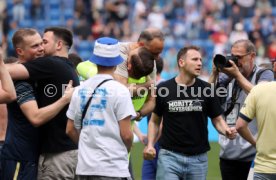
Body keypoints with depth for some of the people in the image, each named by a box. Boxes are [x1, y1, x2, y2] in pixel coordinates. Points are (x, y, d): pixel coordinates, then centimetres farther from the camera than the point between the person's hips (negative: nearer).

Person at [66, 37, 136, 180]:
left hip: (85, 167, 6)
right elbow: (126, 134, -11)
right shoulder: (119, 90, -8)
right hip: (113, 168, -6)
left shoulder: (80, 90, 9)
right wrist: (125, 151, 9)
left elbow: (70, 130, 13)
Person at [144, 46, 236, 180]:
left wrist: (226, 131, -13)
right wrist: (150, 145, -5)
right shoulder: (163, 89, -1)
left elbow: (217, 119, 8)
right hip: (169, 155, -2)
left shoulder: (206, 89, 1)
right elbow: (155, 121, 9)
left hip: (198, 158, 2)